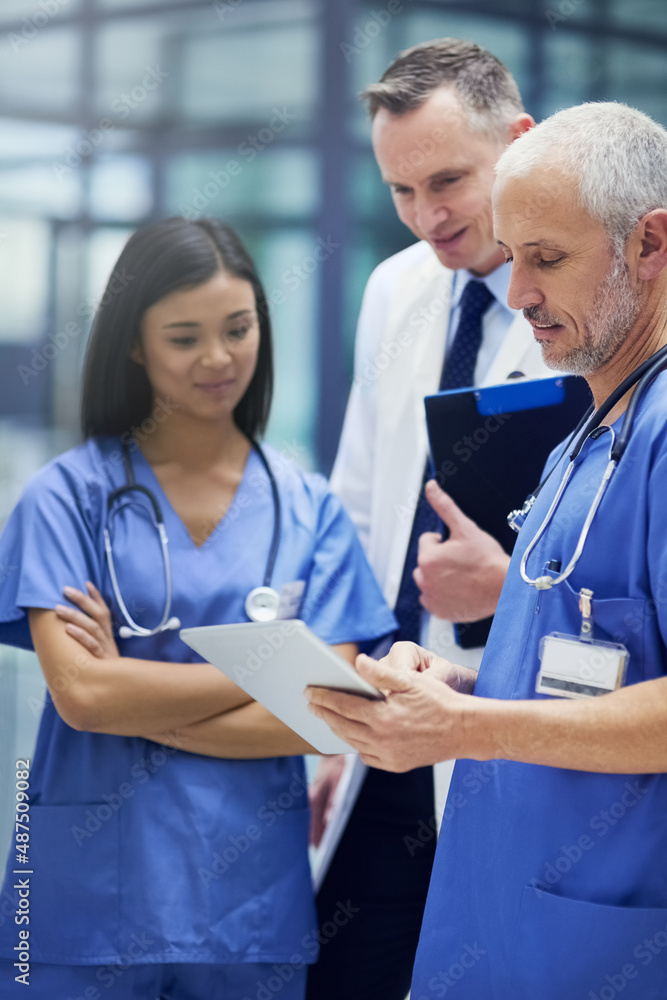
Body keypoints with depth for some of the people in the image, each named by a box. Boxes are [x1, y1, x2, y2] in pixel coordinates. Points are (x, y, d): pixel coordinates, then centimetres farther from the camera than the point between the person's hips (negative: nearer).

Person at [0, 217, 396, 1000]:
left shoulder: (309, 508, 3)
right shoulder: (68, 494, -3)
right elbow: (80, 694, -13)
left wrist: (139, 703, -11)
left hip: (251, 900, 2)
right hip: (91, 903, -2)